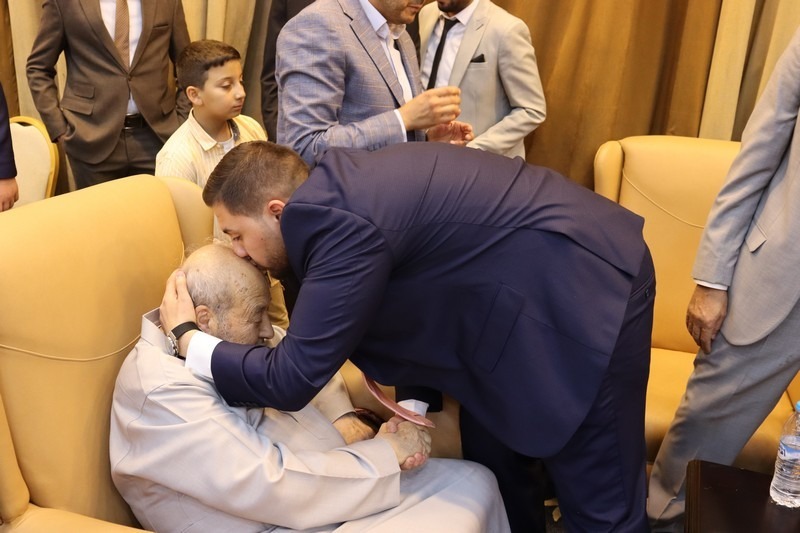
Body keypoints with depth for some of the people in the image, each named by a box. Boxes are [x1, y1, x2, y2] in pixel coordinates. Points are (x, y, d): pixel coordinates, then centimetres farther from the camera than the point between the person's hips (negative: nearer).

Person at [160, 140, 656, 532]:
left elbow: (291, 379, -19)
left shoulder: (341, 221, -25)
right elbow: (408, 310, 15)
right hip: (533, 281, 10)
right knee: (490, 457, 20)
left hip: (586, 288, -9)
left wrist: (188, 338, -5)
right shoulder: (340, 189, 5)